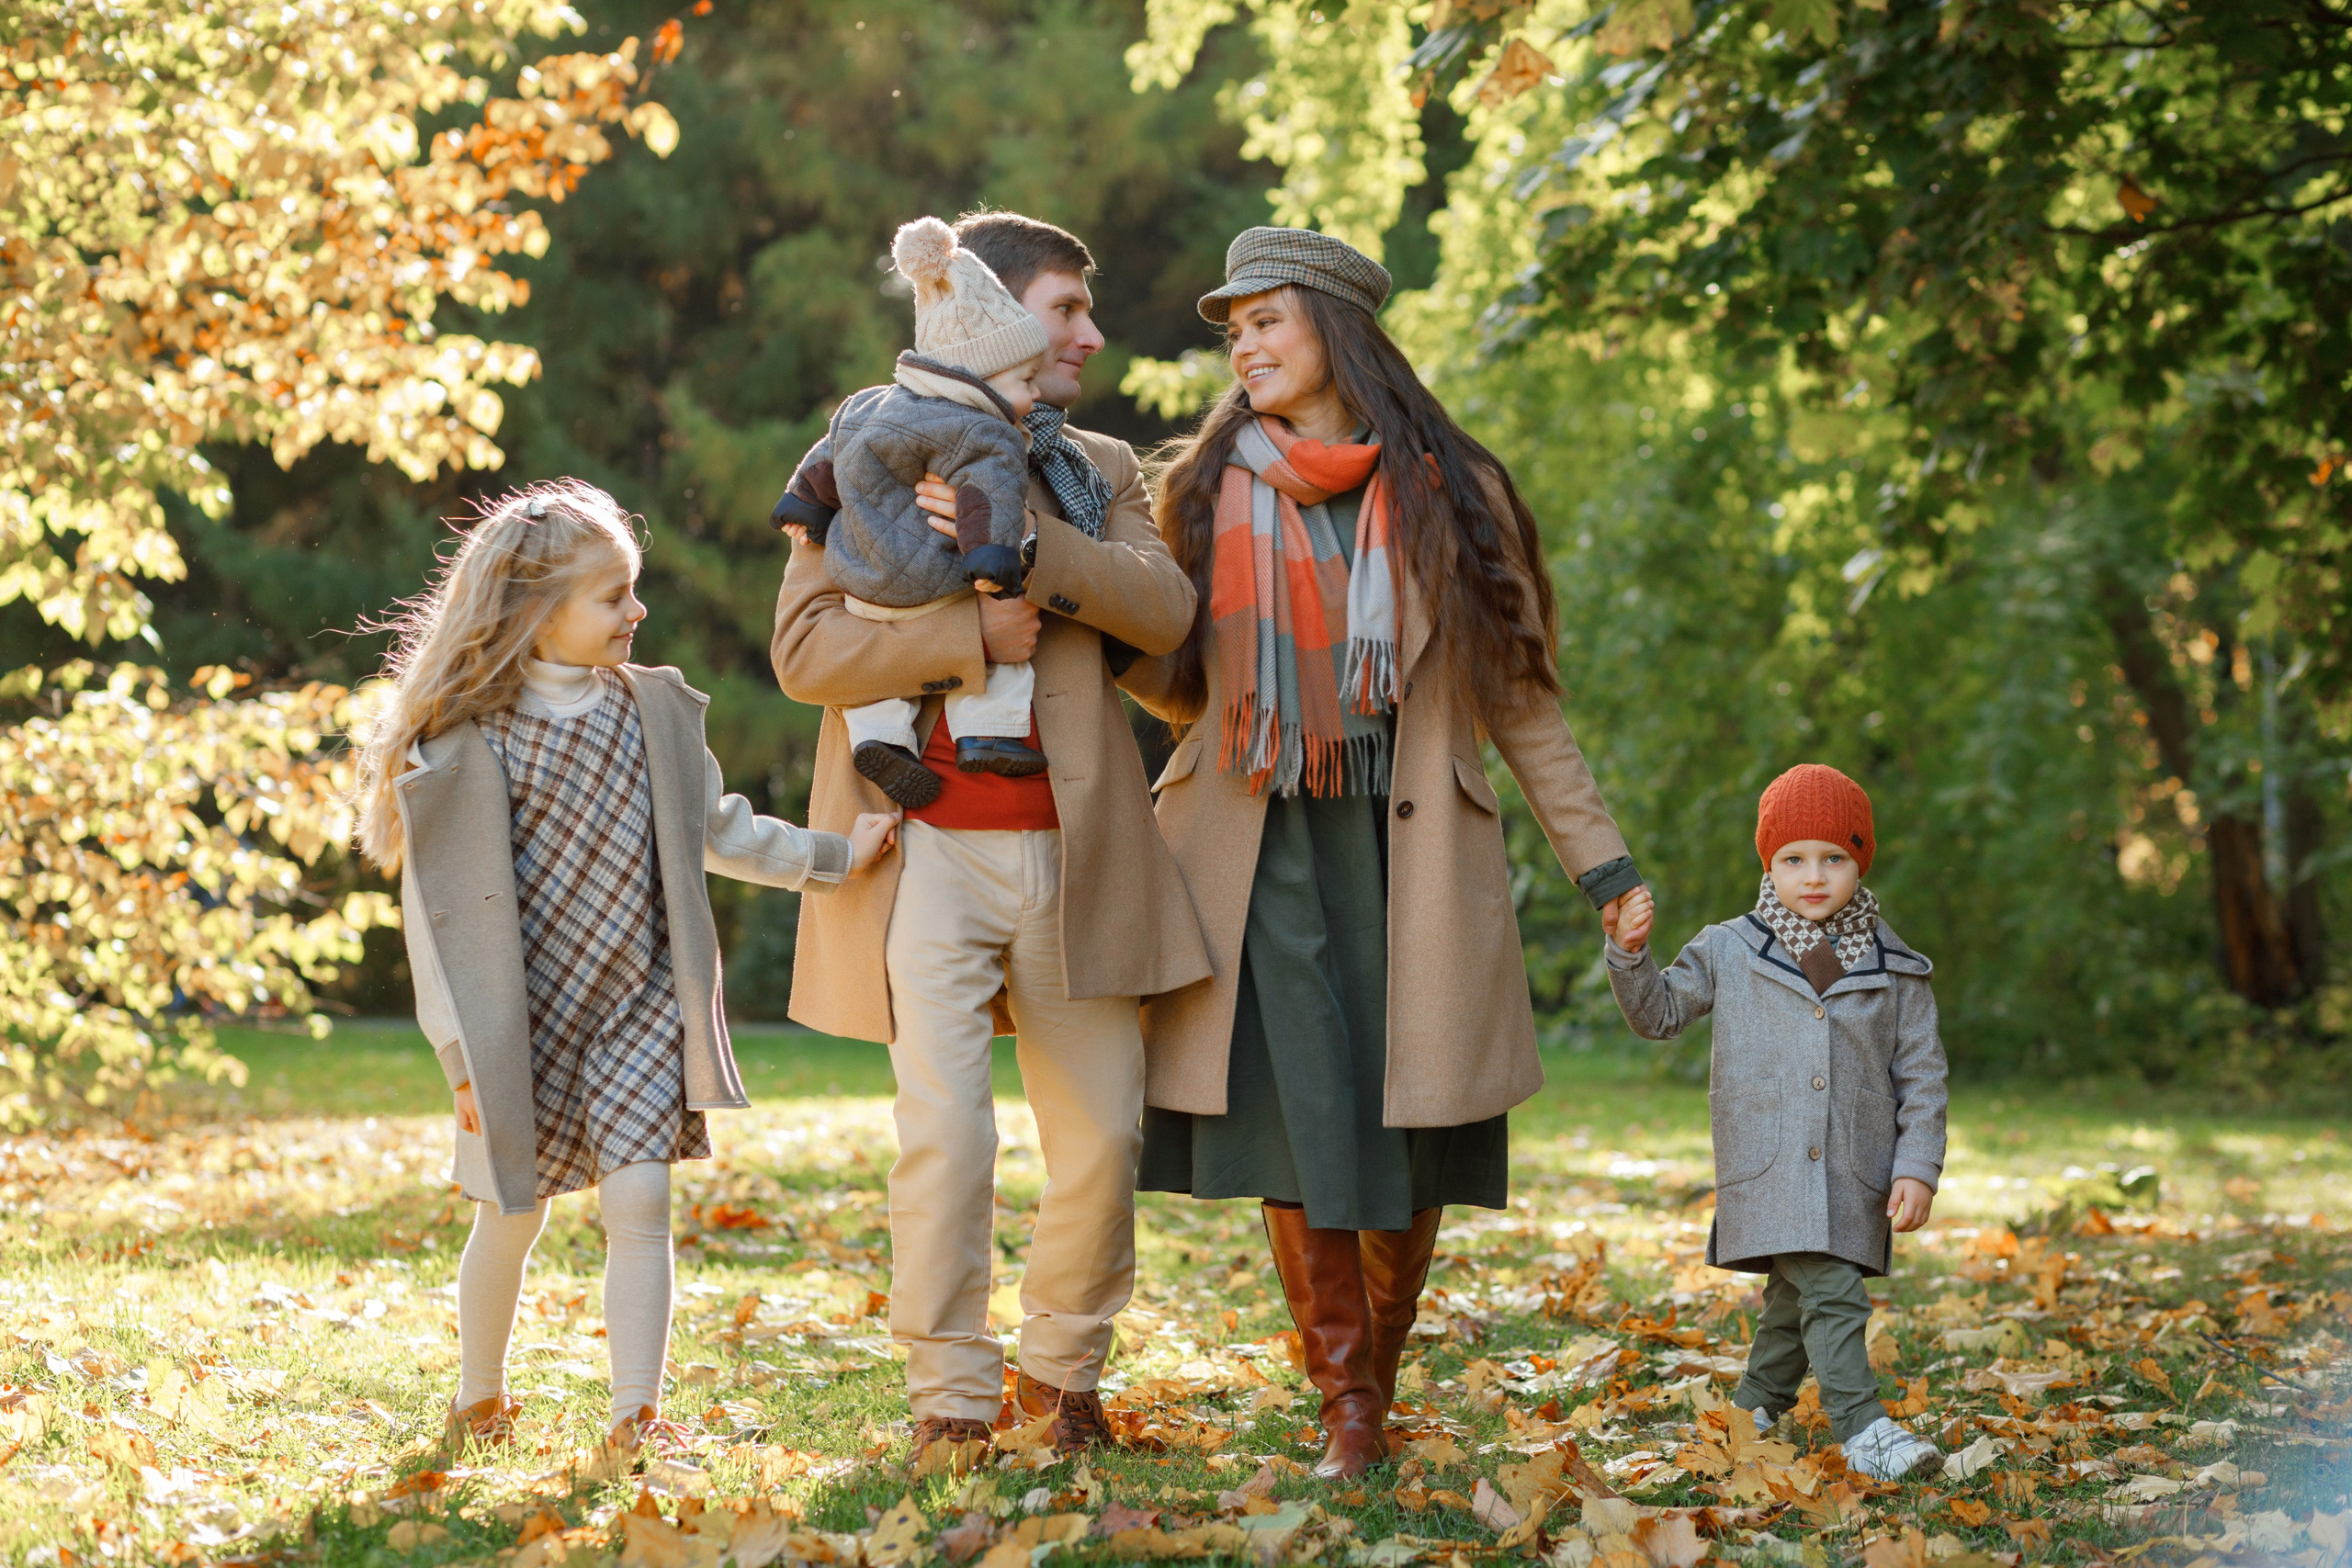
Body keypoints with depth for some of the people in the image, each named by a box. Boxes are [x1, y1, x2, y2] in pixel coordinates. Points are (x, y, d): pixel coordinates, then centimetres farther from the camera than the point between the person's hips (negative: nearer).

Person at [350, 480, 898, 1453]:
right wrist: (466, 1053, -12)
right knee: (512, 1217, 9)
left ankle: (635, 1416, -4)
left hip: (639, 1008, 3)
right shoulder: (472, 741, -12)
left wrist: (832, 856, 12)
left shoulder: (654, 709, 3)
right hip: (529, 1017, -3)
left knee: (639, 1202, -8)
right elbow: (448, 908, -10)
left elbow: (715, 828, 17)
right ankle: (479, 1399, 31)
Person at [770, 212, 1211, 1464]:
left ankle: (1060, 1371, 24)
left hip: (1073, 848, 4)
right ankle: (948, 1401, -1)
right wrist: (970, 636, -13)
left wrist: (1021, 540, -14)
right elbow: (804, 649, -5)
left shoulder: (1100, 472, 16)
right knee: (947, 1135, -11)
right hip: (926, 846, -4)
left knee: (1103, 1136, 5)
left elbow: (1168, 609, -3)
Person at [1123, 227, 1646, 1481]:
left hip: (1408, 849, 0)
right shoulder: (1211, 491, 10)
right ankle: (1347, 1411, 3)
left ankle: (1379, 1377, 22)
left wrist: (1599, 859, 3)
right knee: (1297, 1120, -8)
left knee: (1407, 1141, 0)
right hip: (1264, 848, 0)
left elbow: (1519, 698, 8)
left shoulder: (1448, 493, 6)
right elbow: (1180, 683, 11)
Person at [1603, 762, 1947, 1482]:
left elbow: (1921, 1077, 7)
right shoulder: (1729, 952, 6)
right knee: (1829, 1291, -14)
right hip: (1767, 1171, -2)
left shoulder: (1893, 971, 6)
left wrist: (1918, 1168, -1)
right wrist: (1631, 954, -2)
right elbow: (1660, 1013, 16)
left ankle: (1756, 1408, 29)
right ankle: (1864, 1428, -17)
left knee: (1797, 1296, 10)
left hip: (1853, 1176, 2)